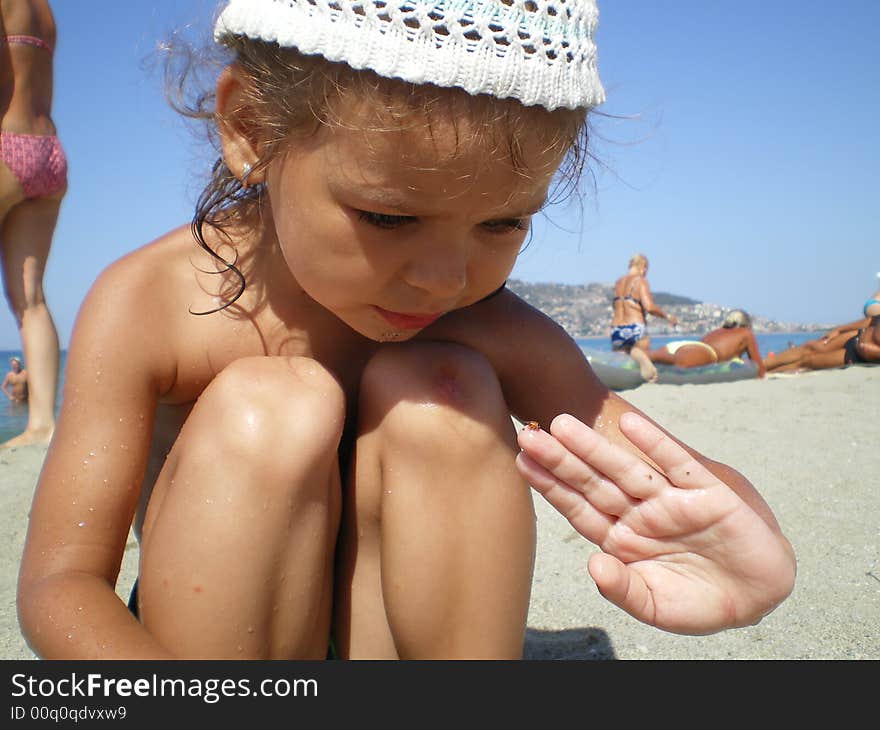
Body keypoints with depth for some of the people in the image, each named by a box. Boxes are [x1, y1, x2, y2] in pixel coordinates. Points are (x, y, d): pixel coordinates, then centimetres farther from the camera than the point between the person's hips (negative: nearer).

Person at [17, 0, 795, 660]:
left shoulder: (492, 333, -16)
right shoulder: (148, 306, -20)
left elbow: (695, 484, -15)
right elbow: (59, 581, -19)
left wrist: (752, 545, -40)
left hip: (404, 636, 1)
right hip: (199, 638, 0)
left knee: (438, 393, -25)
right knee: (266, 407, -29)